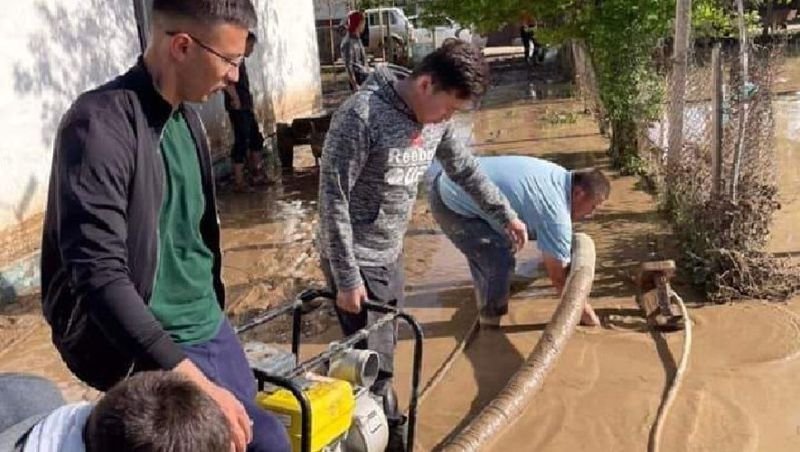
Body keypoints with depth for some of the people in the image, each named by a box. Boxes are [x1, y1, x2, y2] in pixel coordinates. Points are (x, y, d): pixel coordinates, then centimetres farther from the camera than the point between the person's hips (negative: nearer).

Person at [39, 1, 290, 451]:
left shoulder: (186, 116, 7)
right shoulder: (101, 123, -20)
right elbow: (100, 276, -27)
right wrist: (191, 380, -31)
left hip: (212, 331, 8)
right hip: (153, 351, -8)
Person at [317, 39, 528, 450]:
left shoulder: (436, 119, -1)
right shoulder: (361, 117, -24)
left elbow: (465, 170, 17)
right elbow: (332, 200, -22)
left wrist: (505, 215, 24)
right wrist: (347, 278, -21)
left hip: (391, 253, 7)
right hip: (356, 258, -7)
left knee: (383, 349, 16)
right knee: (374, 358, -1)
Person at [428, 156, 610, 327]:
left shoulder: (558, 176, 6)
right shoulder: (555, 213, -20)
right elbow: (559, 277, -12)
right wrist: (584, 313, 0)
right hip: (452, 205, -10)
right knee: (500, 262, -8)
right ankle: (491, 327, 8)